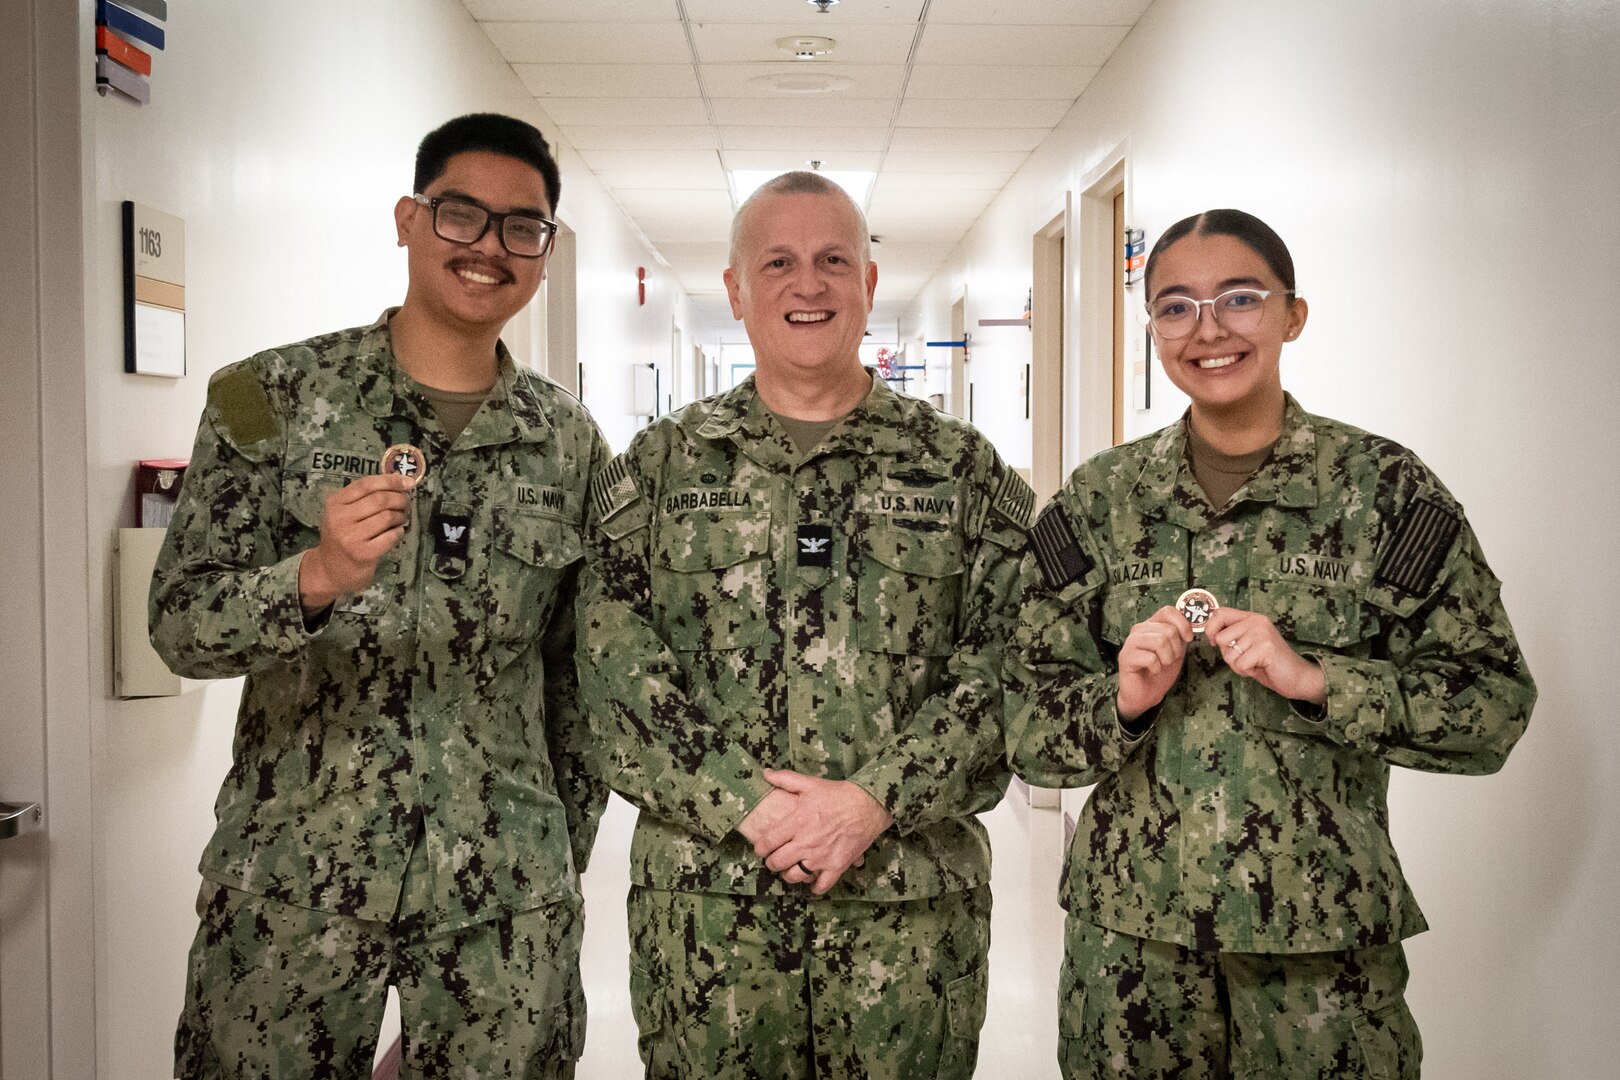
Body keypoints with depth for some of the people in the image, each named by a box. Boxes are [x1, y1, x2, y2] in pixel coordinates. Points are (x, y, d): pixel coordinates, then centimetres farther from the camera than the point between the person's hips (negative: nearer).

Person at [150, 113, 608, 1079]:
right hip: (293, 884, -1)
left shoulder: (571, 443, 3)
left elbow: (580, 671, 8)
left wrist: (566, 854, 9)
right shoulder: (273, 397, -4)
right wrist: (318, 575, -26)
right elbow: (179, 627, -7)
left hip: (508, 891, 2)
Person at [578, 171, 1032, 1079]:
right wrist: (743, 805, -12)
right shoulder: (661, 466, 5)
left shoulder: (963, 469, 5)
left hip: (914, 900, 0)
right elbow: (616, 664, -3)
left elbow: (999, 667, -2)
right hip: (703, 898, 0)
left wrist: (874, 800, -13)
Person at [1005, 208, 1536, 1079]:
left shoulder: (1383, 487, -4)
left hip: (1324, 937, -1)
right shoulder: (1099, 499, 1)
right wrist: (1119, 702, -17)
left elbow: (1494, 704, -5)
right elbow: (1025, 723, 2)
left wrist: (1316, 679, -19)